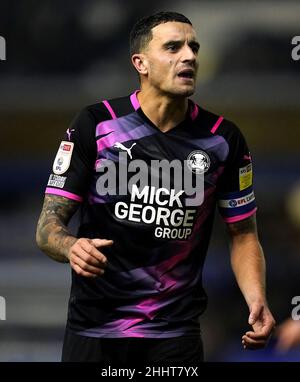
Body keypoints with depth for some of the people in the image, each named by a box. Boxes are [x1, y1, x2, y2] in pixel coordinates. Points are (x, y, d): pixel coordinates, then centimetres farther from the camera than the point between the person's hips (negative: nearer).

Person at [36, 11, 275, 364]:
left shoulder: (223, 138, -1)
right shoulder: (95, 125, -7)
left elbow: (242, 232, 8)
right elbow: (48, 226, -6)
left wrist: (257, 301, -10)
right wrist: (71, 247, -29)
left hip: (177, 331, 1)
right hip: (94, 325, -1)